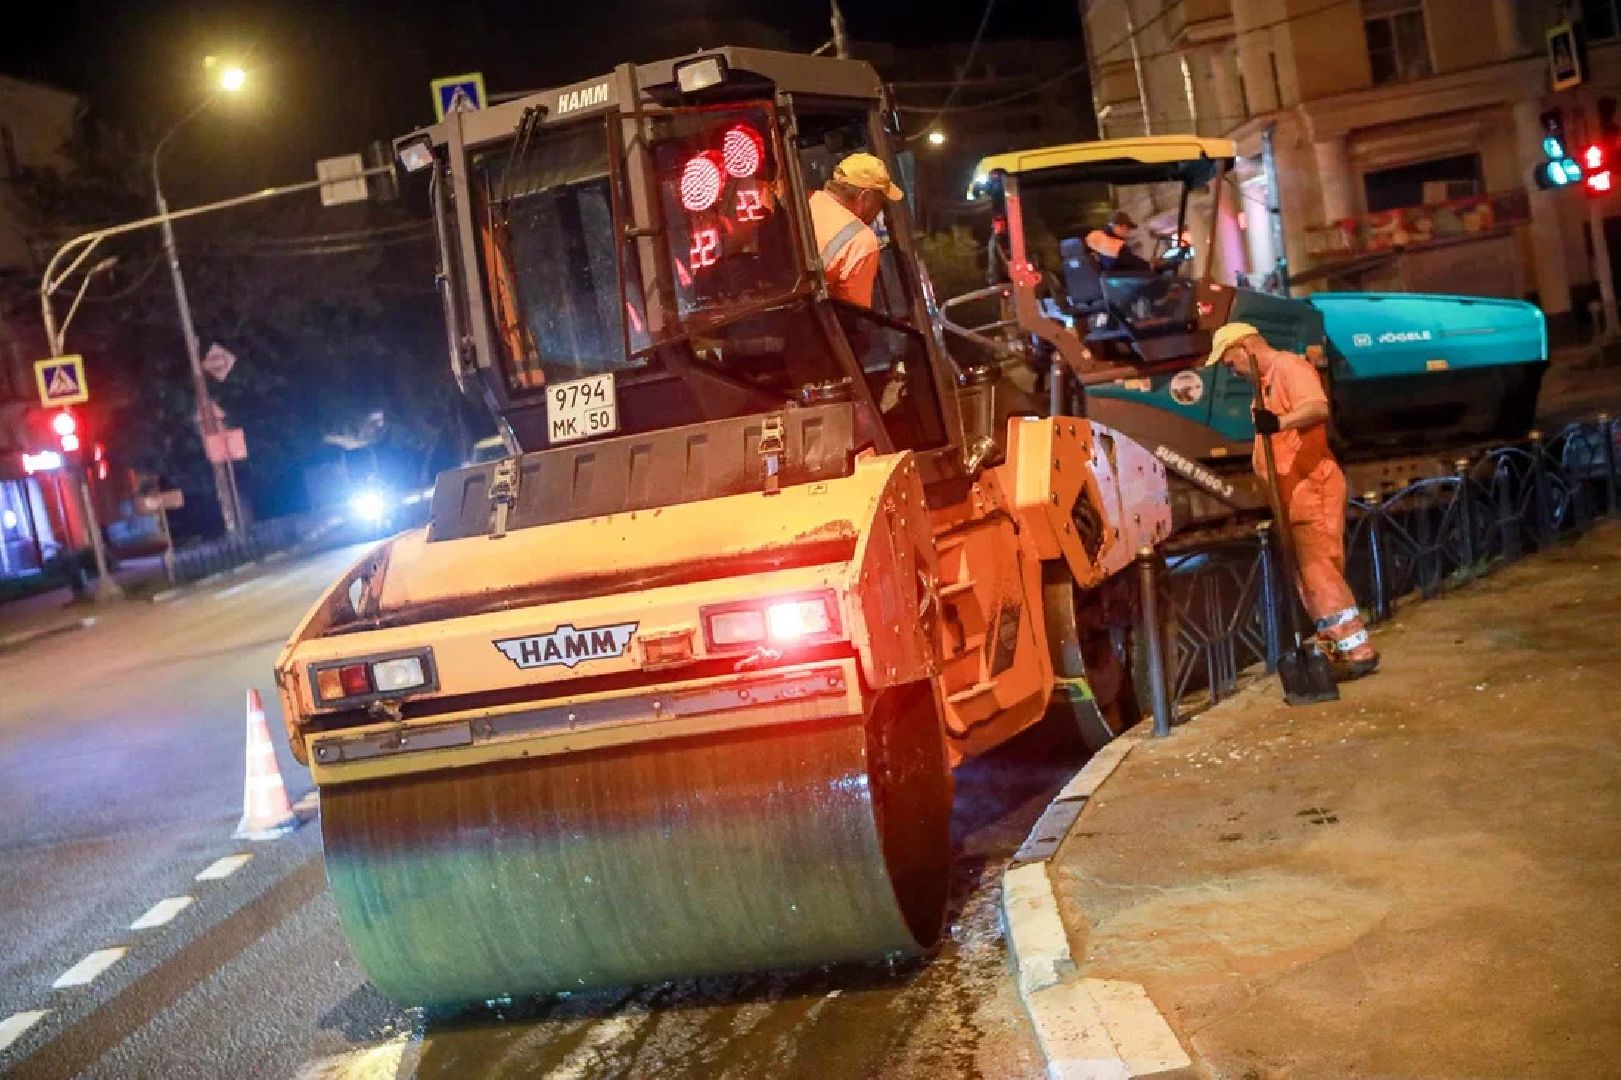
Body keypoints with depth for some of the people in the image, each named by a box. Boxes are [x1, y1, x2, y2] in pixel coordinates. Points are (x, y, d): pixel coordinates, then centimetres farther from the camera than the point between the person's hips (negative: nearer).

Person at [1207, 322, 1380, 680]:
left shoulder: (1289, 365, -10)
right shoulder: (1268, 379, 21)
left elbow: (1319, 408, -28)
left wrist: (1280, 422, -45)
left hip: (1312, 486, -10)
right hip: (1294, 491, 10)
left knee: (1319, 571, -13)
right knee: (1310, 574, 12)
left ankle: (1358, 651, -12)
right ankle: (1336, 649, 17)